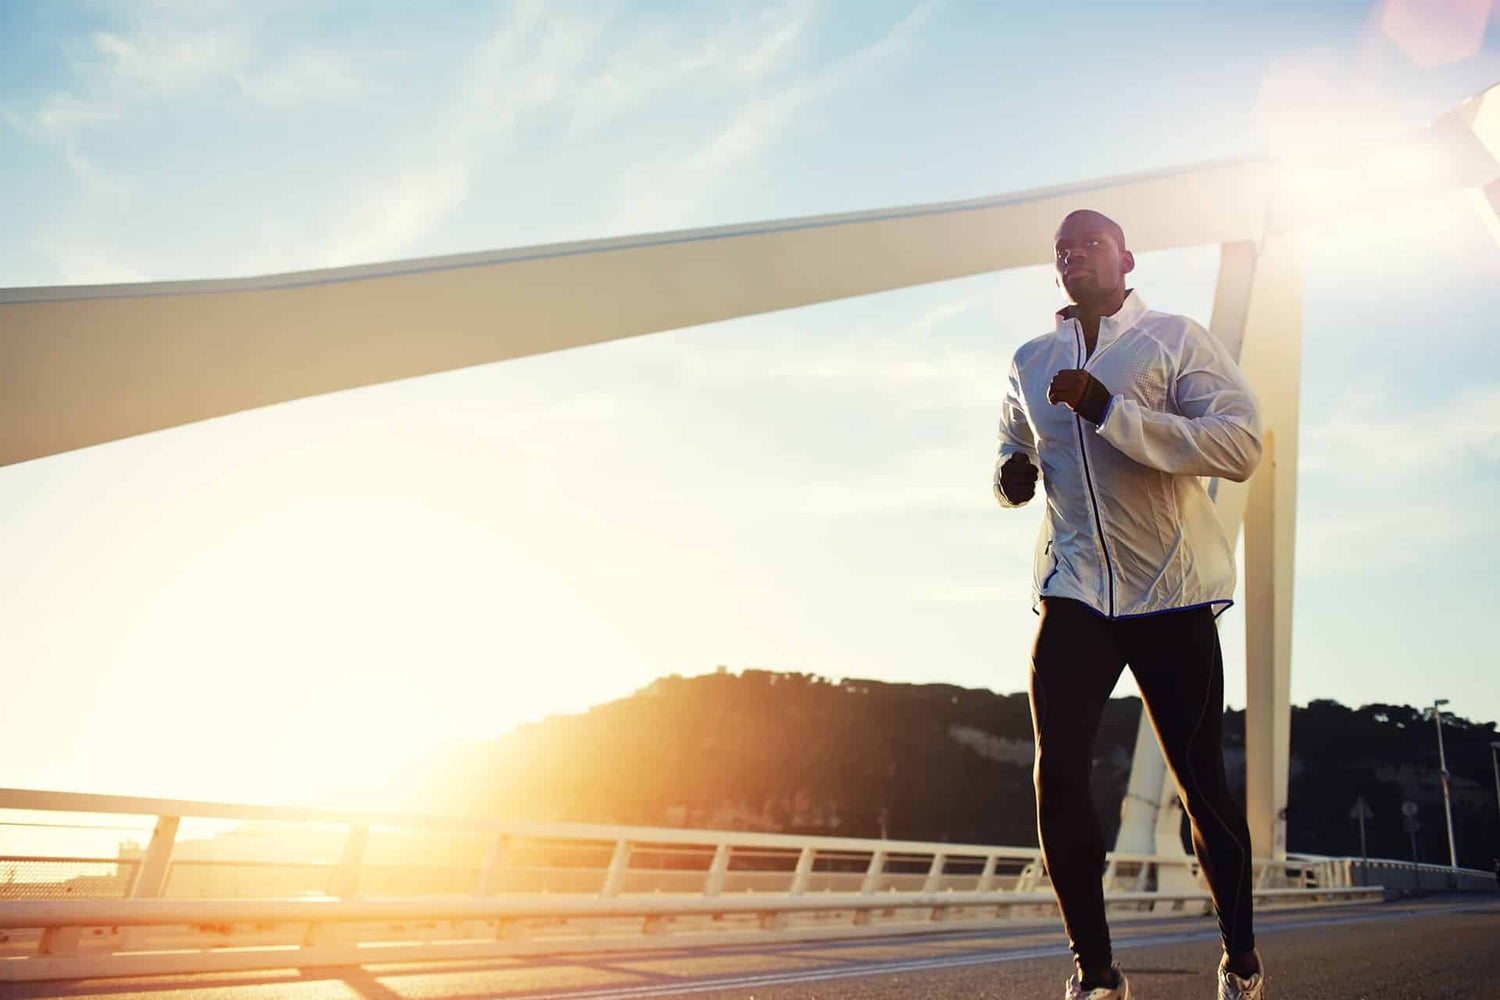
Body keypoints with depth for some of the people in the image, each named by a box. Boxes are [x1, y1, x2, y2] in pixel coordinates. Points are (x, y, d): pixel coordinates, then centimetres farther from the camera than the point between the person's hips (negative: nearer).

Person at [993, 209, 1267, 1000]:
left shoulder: (1177, 340, 0)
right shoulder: (1030, 363, 14)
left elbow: (1240, 444, -13)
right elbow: (1015, 448, 29)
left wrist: (1112, 412, -21)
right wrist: (1011, 474, 4)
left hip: (1171, 590, -3)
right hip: (1074, 591, 3)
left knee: (1201, 783, 4)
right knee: (1057, 778, -7)